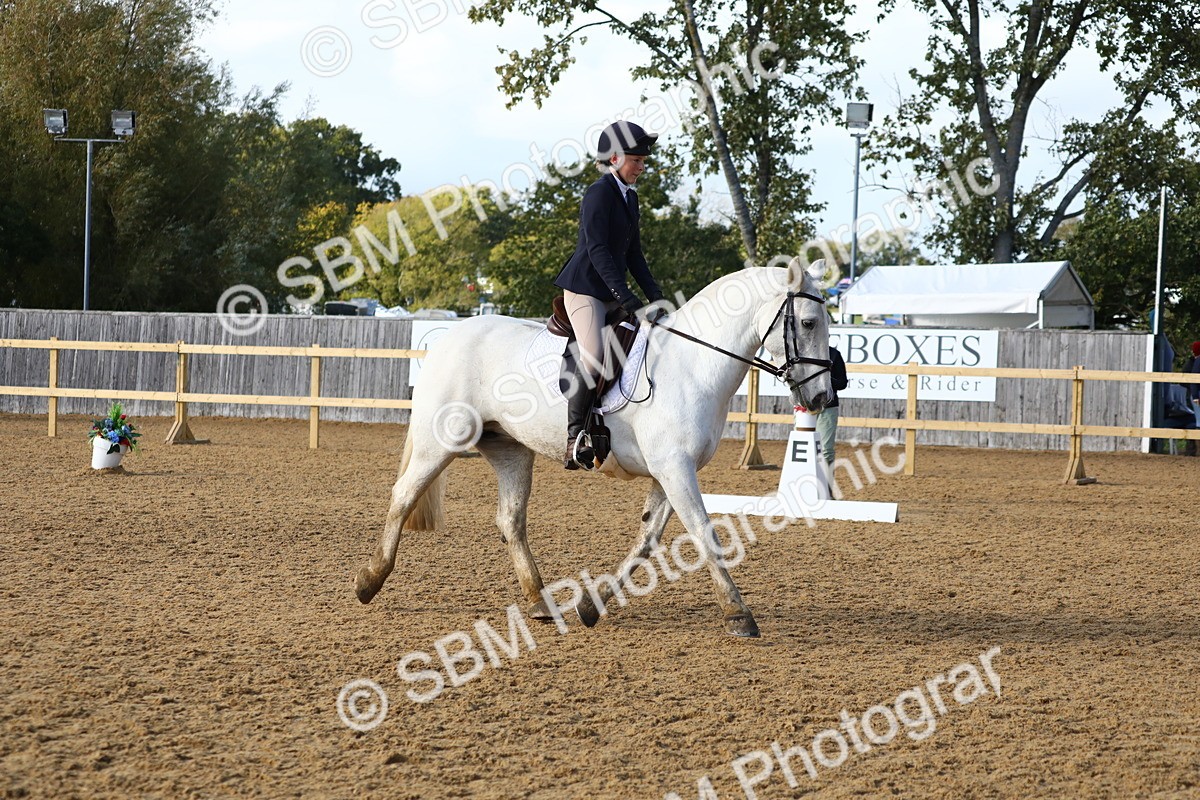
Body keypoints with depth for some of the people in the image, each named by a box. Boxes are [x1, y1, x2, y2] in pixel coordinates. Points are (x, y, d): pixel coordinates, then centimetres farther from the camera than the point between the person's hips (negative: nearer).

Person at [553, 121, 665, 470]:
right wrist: (623, 293, -26)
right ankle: (575, 438, -24)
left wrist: (654, 294, 8)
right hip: (585, 287, -10)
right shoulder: (599, 194, -11)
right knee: (594, 355, -25)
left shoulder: (629, 197, 16)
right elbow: (597, 250, -20)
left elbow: (633, 254, 19)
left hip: (611, 293, 10)